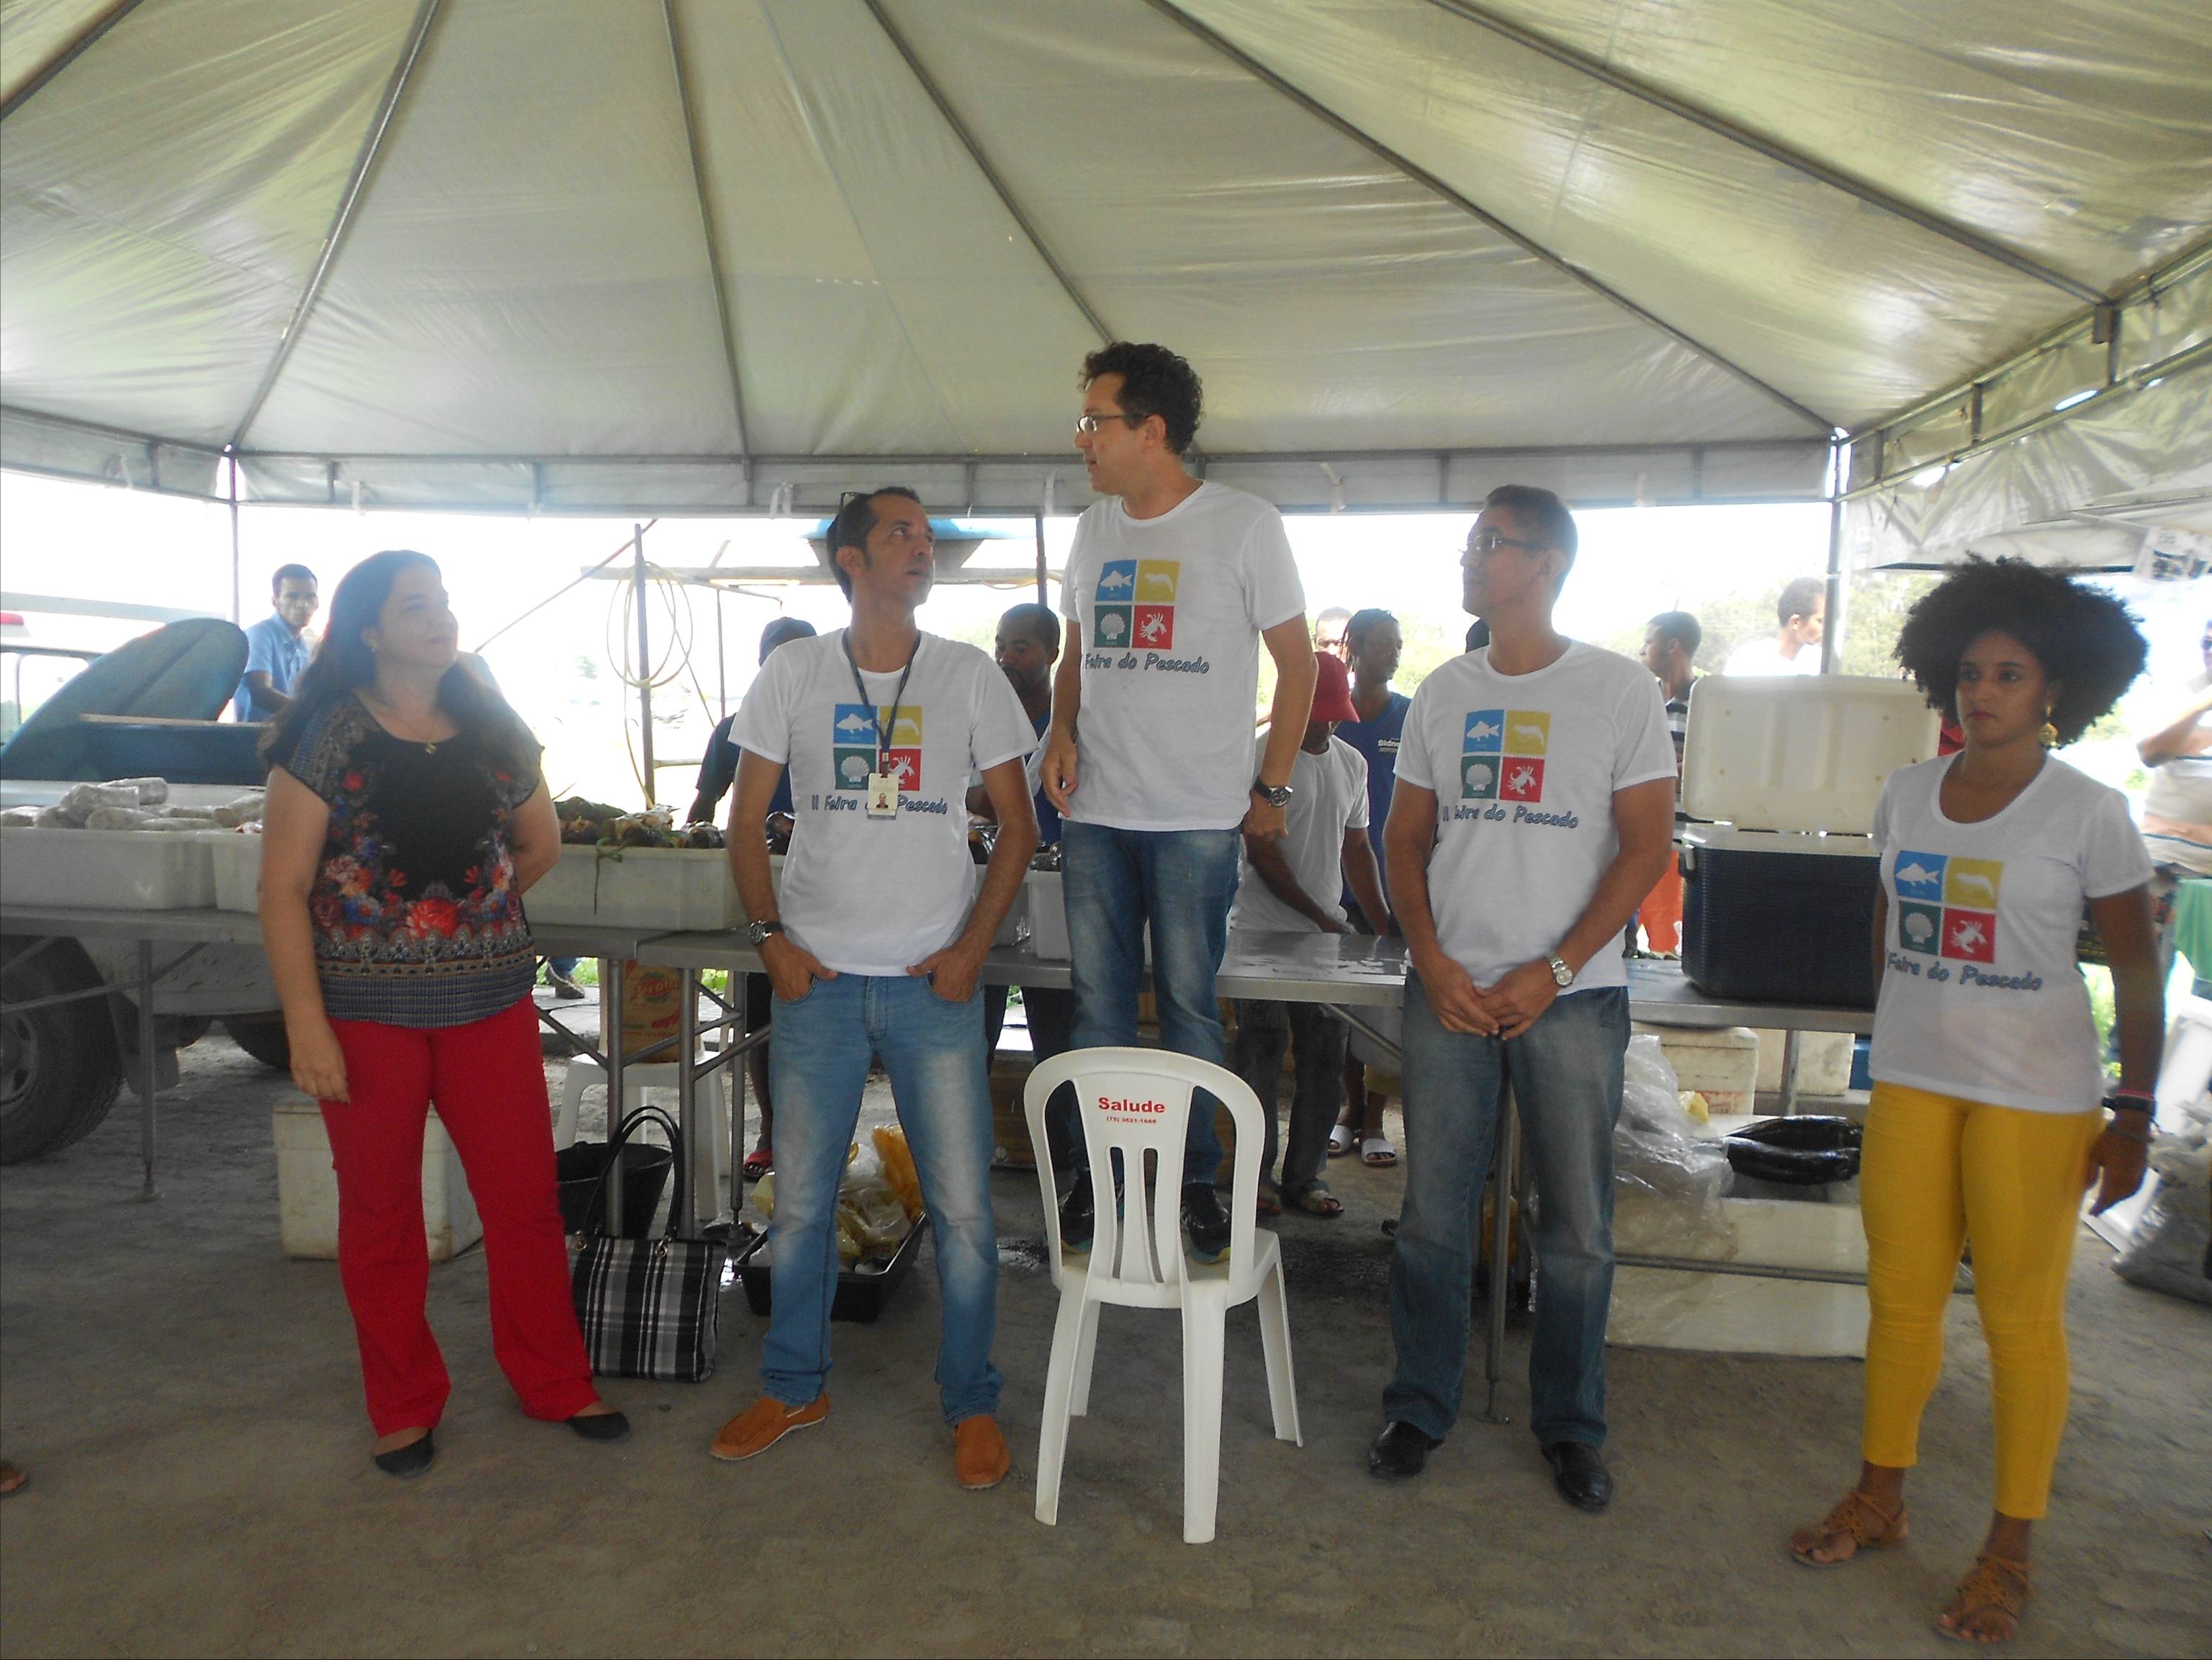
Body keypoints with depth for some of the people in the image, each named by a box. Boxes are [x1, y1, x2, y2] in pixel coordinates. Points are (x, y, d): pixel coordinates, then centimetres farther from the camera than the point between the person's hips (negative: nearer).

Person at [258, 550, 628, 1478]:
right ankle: (404, 1409, 29)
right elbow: (283, 889, -8)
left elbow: (540, 846, 20)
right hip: (366, 1008, -3)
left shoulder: (494, 732, 5)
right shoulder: (327, 736, -6)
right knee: (379, 1213, 10)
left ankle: (555, 1384, 25)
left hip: (490, 1000, 3)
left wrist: (474, 912, 10)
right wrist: (305, 1025, -14)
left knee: (526, 1197, 7)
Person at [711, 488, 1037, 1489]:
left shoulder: (970, 677, 2)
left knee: (963, 1208, 2)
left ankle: (971, 1403, 23)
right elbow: (746, 821, 8)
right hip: (817, 981, 1)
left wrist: (973, 946, -6)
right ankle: (794, 1388, 33)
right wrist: (769, 936, -4)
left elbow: (1017, 827, 4)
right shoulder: (793, 674, 4)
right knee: (799, 1202, 11)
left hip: (934, 987, -1)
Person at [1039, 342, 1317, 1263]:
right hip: (1094, 810, 5)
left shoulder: (1244, 525, -3)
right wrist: (1061, 731, 2)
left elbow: (1297, 661, 0)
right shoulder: (1092, 530, 12)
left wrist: (1272, 787, -3)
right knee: (1097, 1000, 9)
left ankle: (1197, 1180, 17)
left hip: (1198, 816, -4)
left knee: (1190, 1003, 1)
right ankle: (1096, 1172, 22)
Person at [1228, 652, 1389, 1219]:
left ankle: (1305, 1176, 17)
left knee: (1325, 1059, 7)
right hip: (1264, 931, -6)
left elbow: (1356, 848, 17)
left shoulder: (1351, 763, 14)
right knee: (1261, 1055, 0)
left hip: (1327, 936, 6)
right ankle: (1257, 1175, 11)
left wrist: (1384, 920, 7)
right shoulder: (1263, 756, -7)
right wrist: (1319, 916, -14)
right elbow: (1261, 853, -11)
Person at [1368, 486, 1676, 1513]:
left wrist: (1554, 971, -12)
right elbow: (1405, 839, 10)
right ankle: (1420, 1407, 25)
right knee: (1432, 1213, 8)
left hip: (1572, 996, -2)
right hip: (1449, 989, 3)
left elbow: (1648, 846, -4)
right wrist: (1433, 962, -4)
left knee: (1577, 1225, 7)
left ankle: (1569, 1425, 27)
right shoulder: (1443, 692, 8)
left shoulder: (1619, 691, -2)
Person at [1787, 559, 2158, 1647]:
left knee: (2021, 1316, 4)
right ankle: (1879, 1497, 28)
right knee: (1900, 1293, 11)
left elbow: (2137, 972, -5)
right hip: (1910, 1076, 4)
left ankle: (2011, 1550, 20)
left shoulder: (2089, 814, -8)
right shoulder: (1906, 795, 4)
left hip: (2034, 1091, -4)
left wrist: (2132, 1113, -8)